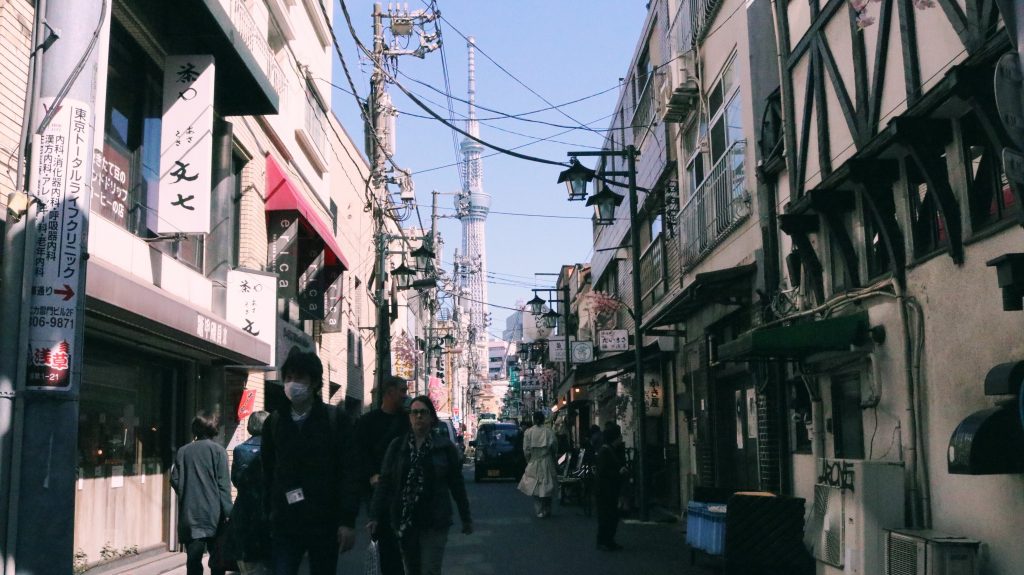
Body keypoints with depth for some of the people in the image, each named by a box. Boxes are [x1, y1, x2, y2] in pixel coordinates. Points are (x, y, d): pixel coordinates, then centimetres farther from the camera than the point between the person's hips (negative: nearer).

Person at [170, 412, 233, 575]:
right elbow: (223, 484, -7)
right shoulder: (218, 450, -3)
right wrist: (228, 511, -6)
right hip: (213, 514, -2)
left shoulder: (182, 451, 6)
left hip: (189, 514, 3)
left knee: (193, 561, 3)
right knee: (217, 560, 7)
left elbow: (175, 480, 5)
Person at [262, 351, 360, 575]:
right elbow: (267, 473, 9)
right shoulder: (274, 421, 7)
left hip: (325, 523, -1)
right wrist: (267, 513, 2)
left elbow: (349, 473, -5)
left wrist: (347, 521, -10)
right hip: (284, 523, 2)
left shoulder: (336, 419, -2)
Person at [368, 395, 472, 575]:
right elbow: (384, 483, 2)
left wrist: (466, 518, 7)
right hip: (404, 521, 2)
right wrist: (375, 517, -5)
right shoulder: (397, 446, 4)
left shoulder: (445, 446, 1)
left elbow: (456, 484, 4)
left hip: (435, 522, -2)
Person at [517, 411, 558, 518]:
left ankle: (539, 511, 3)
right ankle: (547, 511, 18)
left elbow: (526, 450, -5)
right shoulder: (549, 431, -7)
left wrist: (529, 461, 10)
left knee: (535, 487, 7)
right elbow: (555, 448, -2)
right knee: (547, 487, 12)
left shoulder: (528, 432, -7)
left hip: (534, 463, 0)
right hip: (547, 463, 1)